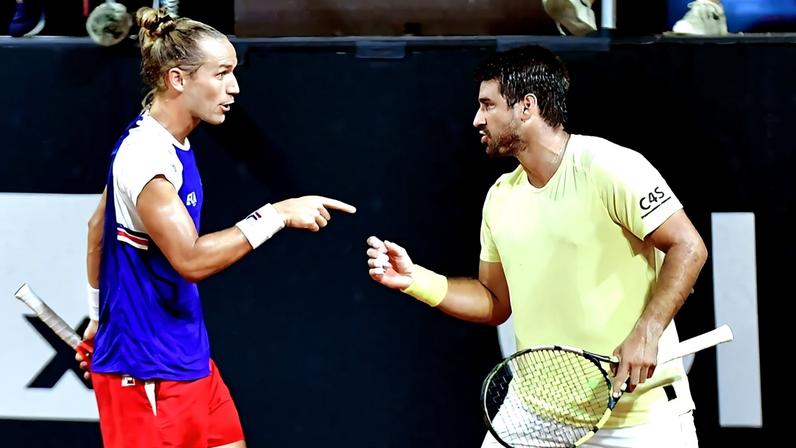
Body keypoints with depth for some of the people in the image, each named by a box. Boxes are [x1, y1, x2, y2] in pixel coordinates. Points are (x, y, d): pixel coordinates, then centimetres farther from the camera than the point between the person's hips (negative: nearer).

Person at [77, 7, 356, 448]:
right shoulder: (145, 156, -21)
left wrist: (100, 314, 27)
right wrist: (278, 215, -25)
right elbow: (190, 259, -28)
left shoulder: (157, 143, 8)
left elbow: (99, 225, 21)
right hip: (148, 373, -10)